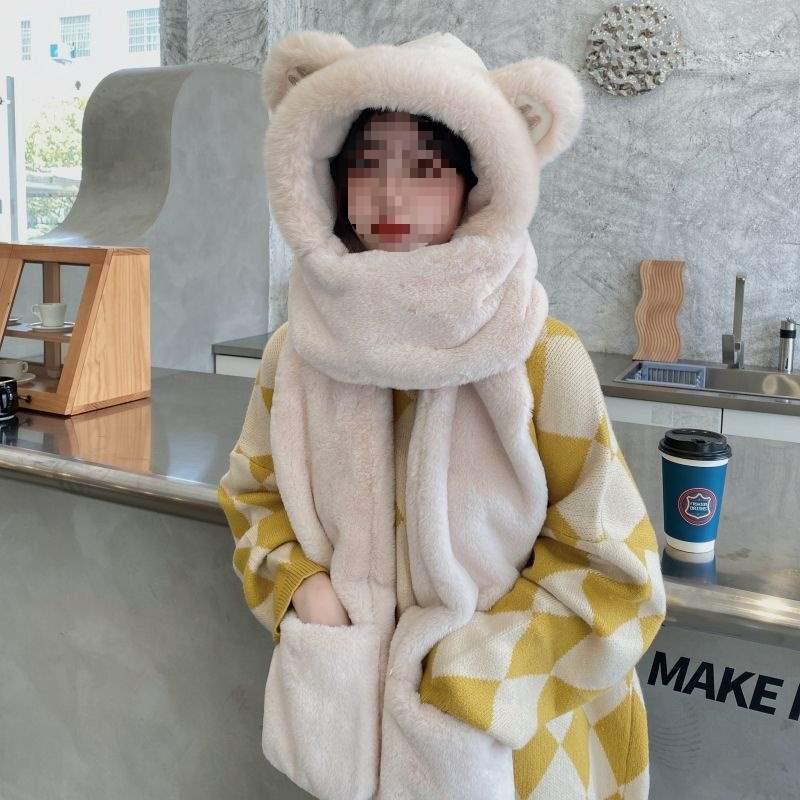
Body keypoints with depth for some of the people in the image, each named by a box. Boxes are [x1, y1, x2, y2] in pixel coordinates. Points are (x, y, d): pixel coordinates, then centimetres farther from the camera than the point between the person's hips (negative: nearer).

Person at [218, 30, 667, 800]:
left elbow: (610, 567, -12)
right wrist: (301, 588, -12)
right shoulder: (298, 351, -10)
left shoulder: (543, 358, -20)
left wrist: (467, 670, -17)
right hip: (353, 706, 3)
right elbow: (256, 494, 6)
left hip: (510, 729, -2)